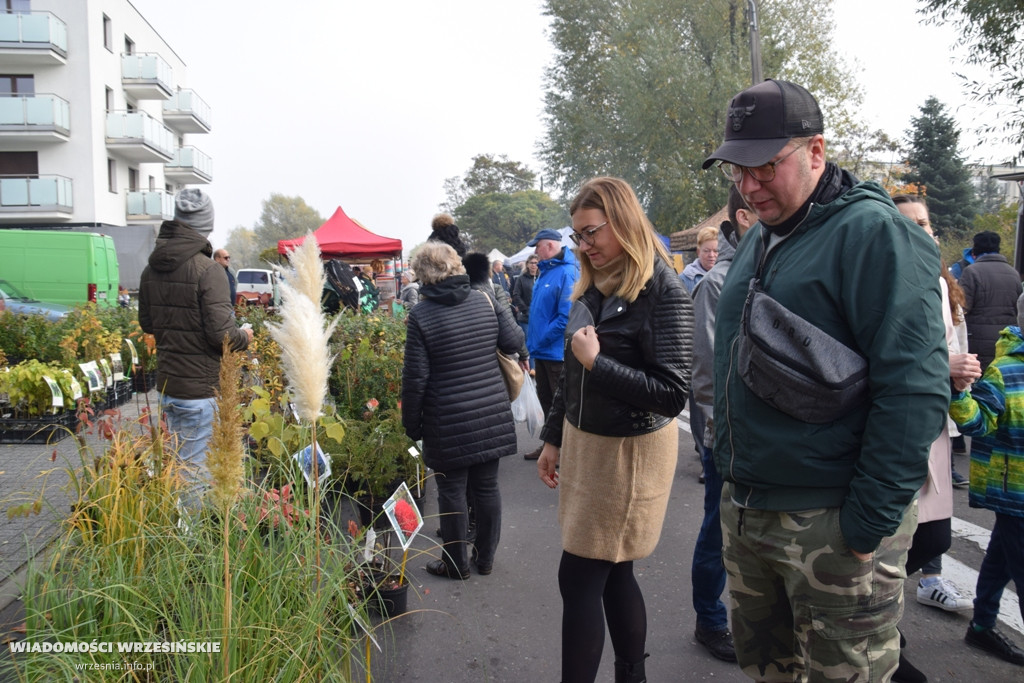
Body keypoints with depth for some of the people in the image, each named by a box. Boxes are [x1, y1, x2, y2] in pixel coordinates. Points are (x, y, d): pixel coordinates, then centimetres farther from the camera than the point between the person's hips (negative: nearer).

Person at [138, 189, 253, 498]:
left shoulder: (151, 270, 5)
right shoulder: (208, 270, -18)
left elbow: (147, 324, 15)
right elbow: (221, 333, -21)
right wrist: (244, 336, -2)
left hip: (167, 384, 7)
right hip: (201, 389, -7)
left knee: (175, 460, 19)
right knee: (197, 469, 1)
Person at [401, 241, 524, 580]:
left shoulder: (421, 314, -11)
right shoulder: (484, 301, 0)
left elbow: (415, 377, -11)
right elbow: (513, 342, 2)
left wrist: (411, 424, 0)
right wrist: (507, 318, 23)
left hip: (449, 423, -4)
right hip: (492, 415, 4)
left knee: (452, 491, 9)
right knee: (487, 487, 14)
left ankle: (456, 563, 22)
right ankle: (485, 557, 28)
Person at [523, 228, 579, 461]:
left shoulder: (567, 273, -19)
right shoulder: (545, 271, 10)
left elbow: (566, 316, -24)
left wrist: (541, 340, -18)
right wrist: (533, 340, 11)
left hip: (557, 352, -9)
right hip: (542, 351, 9)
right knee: (546, 399, 19)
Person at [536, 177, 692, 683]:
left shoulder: (663, 292, -17)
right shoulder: (592, 288, 6)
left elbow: (672, 393, -22)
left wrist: (596, 362, -22)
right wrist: (553, 439, 17)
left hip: (630, 451, -7)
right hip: (583, 441, 7)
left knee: (579, 577, -2)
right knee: (611, 574, 16)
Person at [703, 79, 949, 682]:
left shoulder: (873, 231, -14)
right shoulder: (759, 239, 12)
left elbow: (915, 389, -21)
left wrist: (871, 522, -20)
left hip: (831, 522, -8)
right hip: (746, 508, 8)